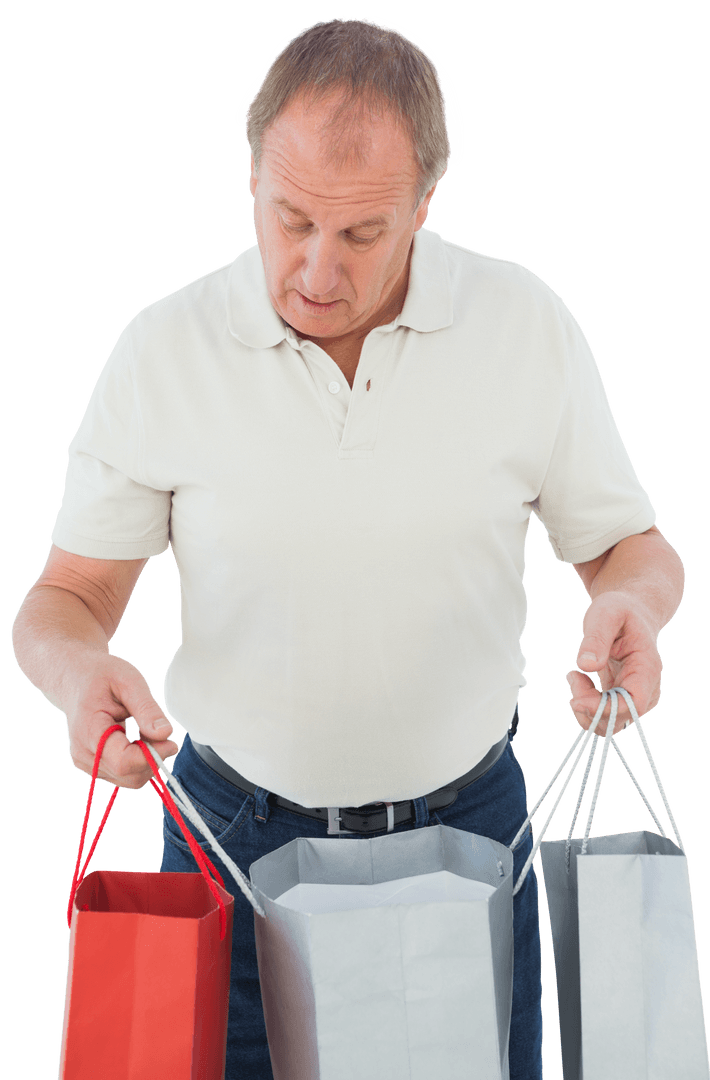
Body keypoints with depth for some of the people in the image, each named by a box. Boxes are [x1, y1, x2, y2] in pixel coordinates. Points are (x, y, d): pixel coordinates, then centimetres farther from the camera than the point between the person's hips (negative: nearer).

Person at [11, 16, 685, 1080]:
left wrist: (630, 605, -20)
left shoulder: (528, 322, -8)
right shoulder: (163, 349, -10)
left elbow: (631, 546, 3)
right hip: (234, 833, 0)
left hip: (467, 828, 1)